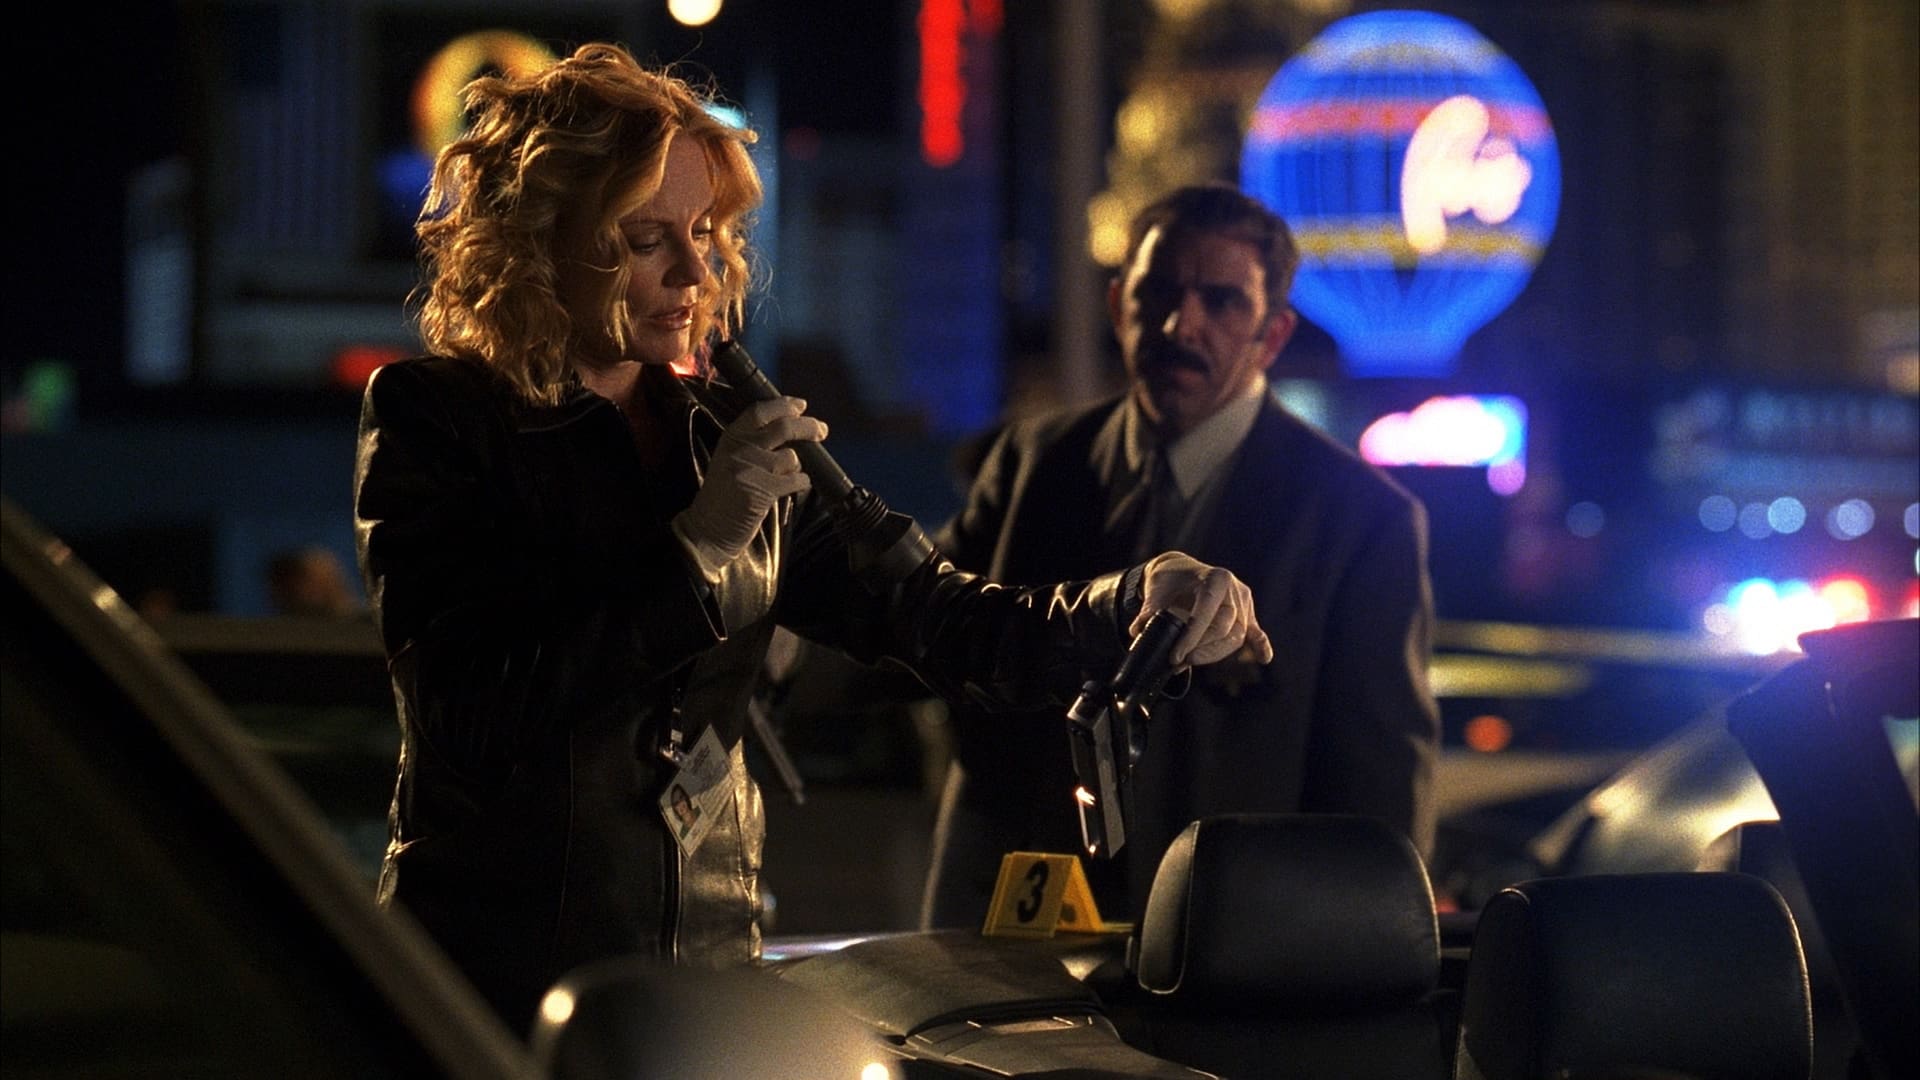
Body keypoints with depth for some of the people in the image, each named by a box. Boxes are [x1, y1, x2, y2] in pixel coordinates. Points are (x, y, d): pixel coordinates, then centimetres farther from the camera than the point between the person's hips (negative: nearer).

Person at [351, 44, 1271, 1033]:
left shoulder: (725, 433, 6)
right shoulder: (430, 418, -8)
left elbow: (913, 609, -2)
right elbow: (468, 711, -18)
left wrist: (1127, 609, -18)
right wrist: (696, 547, -21)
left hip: (712, 956, 4)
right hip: (498, 978, -4)